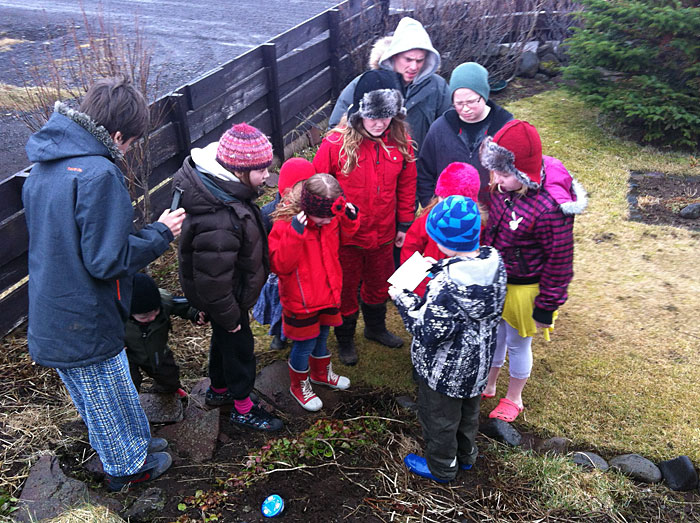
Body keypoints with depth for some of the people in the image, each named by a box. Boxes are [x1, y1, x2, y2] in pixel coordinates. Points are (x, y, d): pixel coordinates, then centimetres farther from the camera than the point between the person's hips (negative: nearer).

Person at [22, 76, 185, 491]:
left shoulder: (45, 164, 3)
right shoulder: (99, 175, -27)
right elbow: (107, 260, -27)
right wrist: (161, 233, -14)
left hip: (52, 314, 9)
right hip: (86, 324, -9)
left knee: (98, 396, 27)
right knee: (110, 400, 16)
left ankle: (135, 442, 49)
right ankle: (128, 467, 39)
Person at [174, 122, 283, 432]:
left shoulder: (217, 185, -10)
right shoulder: (217, 223, -41)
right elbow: (213, 280, -32)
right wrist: (228, 315, -18)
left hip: (229, 288, 9)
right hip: (226, 298, -9)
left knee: (224, 339, 28)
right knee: (238, 345, 12)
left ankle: (218, 390, 53)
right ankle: (242, 408, 37)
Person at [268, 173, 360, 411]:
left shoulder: (331, 217, -8)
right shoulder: (285, 224, -26)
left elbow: (341, 237, 12)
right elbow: (280, 265, -29)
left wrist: (350, 220, -10)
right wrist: (295, 234, -41)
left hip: (328, 293, 6)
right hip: (301, 300, -6)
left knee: (322, 336, 26)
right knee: (304, 344, 11)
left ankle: (322, 372, 52)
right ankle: (299, 385, 38)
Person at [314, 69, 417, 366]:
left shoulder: (400, 142, -8)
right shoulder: (336, 144, -20)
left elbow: (406, 185, 4)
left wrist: (404, 224, 7)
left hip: (383, 234, 4)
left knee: (379, 284, 25)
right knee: (345, 288, 17)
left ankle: (376, 327, 52)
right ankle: (345, 339, 41)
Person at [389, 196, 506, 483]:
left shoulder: (446, 285, -38)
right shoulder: (495, 261, -13)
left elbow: (429, 333, -31)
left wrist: (403, 299, -19)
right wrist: (439, 269, 0)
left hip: (446, 369, -8)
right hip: (479, 361, 8)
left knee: (439, 417, 20)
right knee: (469, 409, 31)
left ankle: (441, 467, 45)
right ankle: (465, 455, 56)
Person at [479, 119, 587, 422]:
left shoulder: (550, 208, -33)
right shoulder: (505, 185, -13)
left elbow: (560, 263, -21)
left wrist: (546, 307, -12)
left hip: (523, 287, -6)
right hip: (494, 276, 6)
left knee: (517, 342, 16)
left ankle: (513, 398, 43)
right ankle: (488, 385, 49)